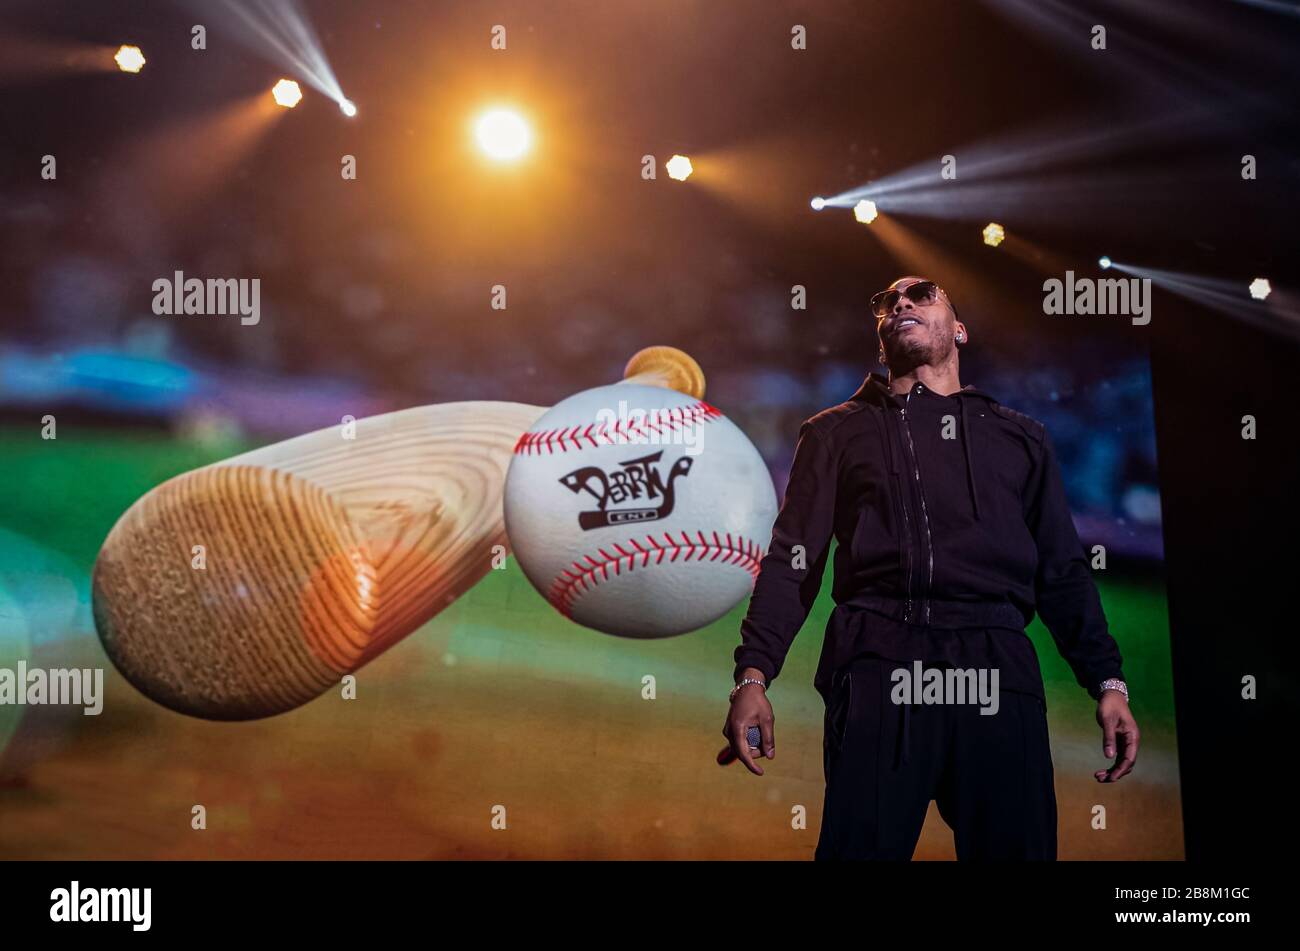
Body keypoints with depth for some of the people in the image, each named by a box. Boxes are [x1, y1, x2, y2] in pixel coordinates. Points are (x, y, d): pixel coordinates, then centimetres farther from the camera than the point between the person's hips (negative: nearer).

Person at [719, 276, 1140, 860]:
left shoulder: (1019, 437, 22)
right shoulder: (838, 432, 17)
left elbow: (1063, 571, 17)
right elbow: (793, 561, 7)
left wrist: (1107, 681, 4)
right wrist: (753, 677, -6)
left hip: (997, 673, 2)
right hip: (878, 665, -1)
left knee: (1016, 847, 0)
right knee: (862, 846, -7)